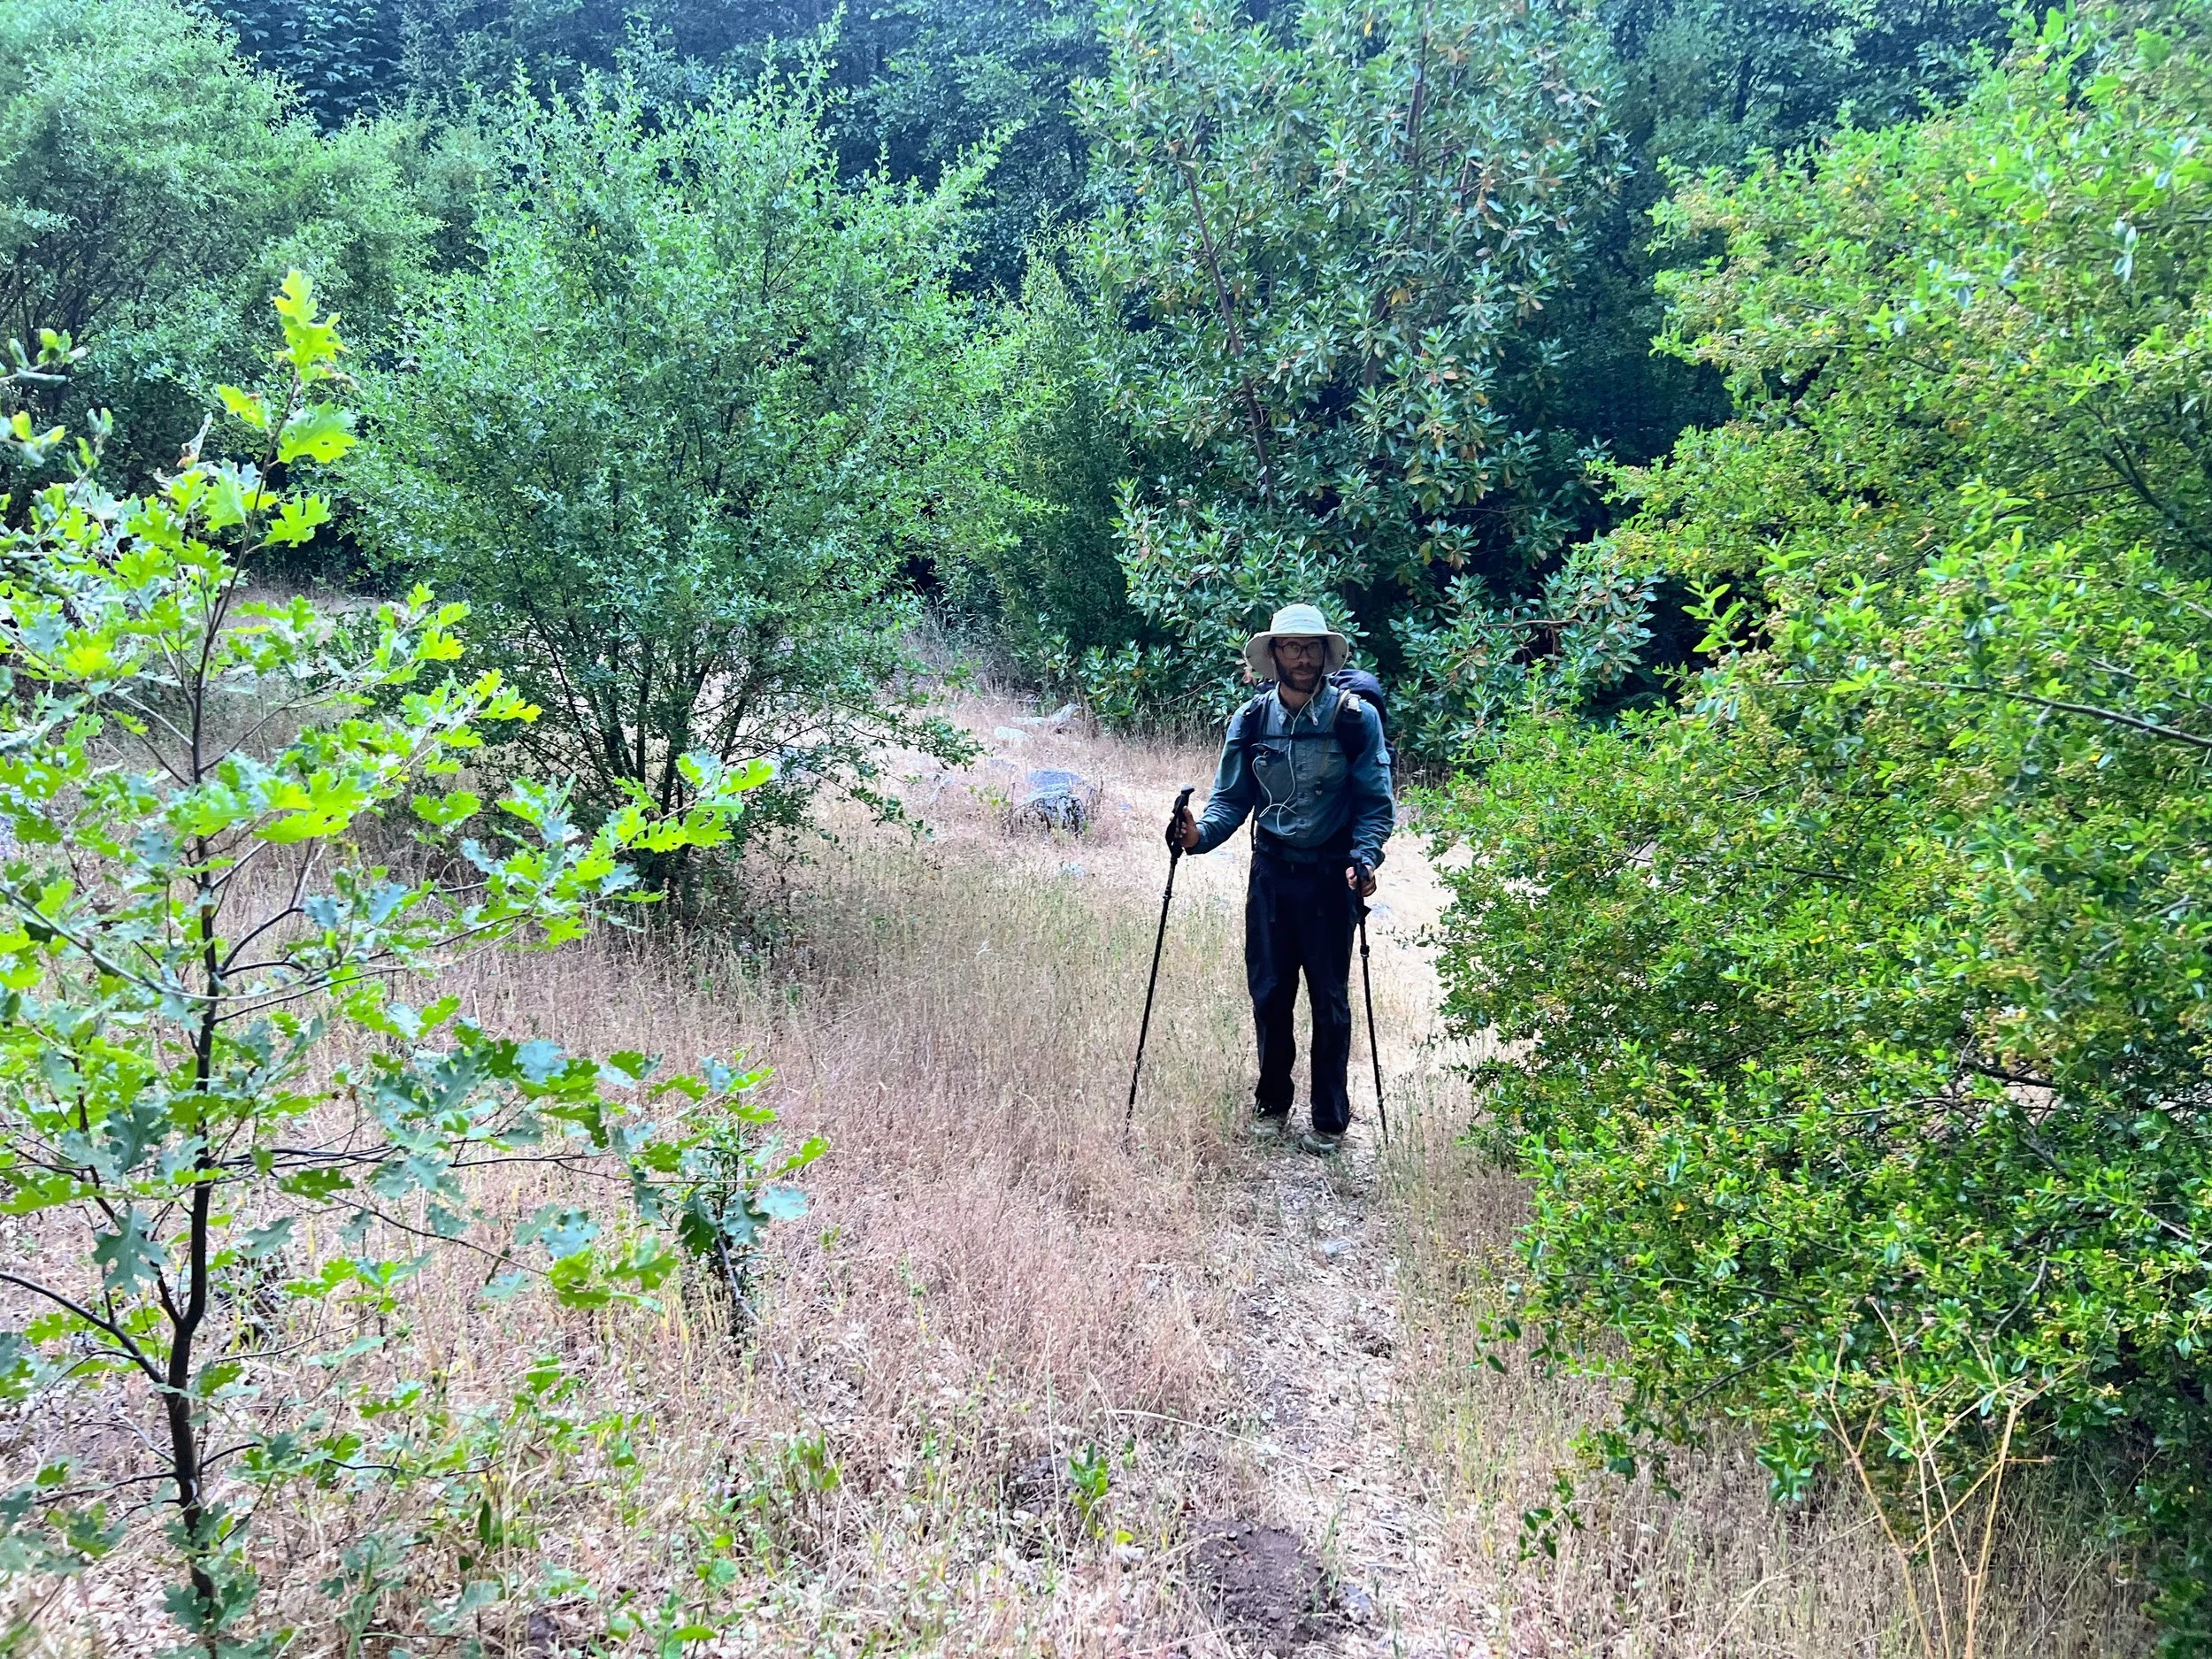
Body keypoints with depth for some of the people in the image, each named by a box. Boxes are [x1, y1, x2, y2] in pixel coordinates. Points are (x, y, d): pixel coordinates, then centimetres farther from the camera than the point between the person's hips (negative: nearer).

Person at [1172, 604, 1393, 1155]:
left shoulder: (1356, 717, -7)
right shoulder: (1250, 720, 2)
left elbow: (1375, 802, -5)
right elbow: (1232, 799, 6)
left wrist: (1364, 858, -21)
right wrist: (1200, 834, -14)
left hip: (1330, 876, -3)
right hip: (1270, 872, 3)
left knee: (1328, 999, 4)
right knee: (1269, 994, 9)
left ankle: (1330, 1118, 18)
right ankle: (1271, 1103, 28)